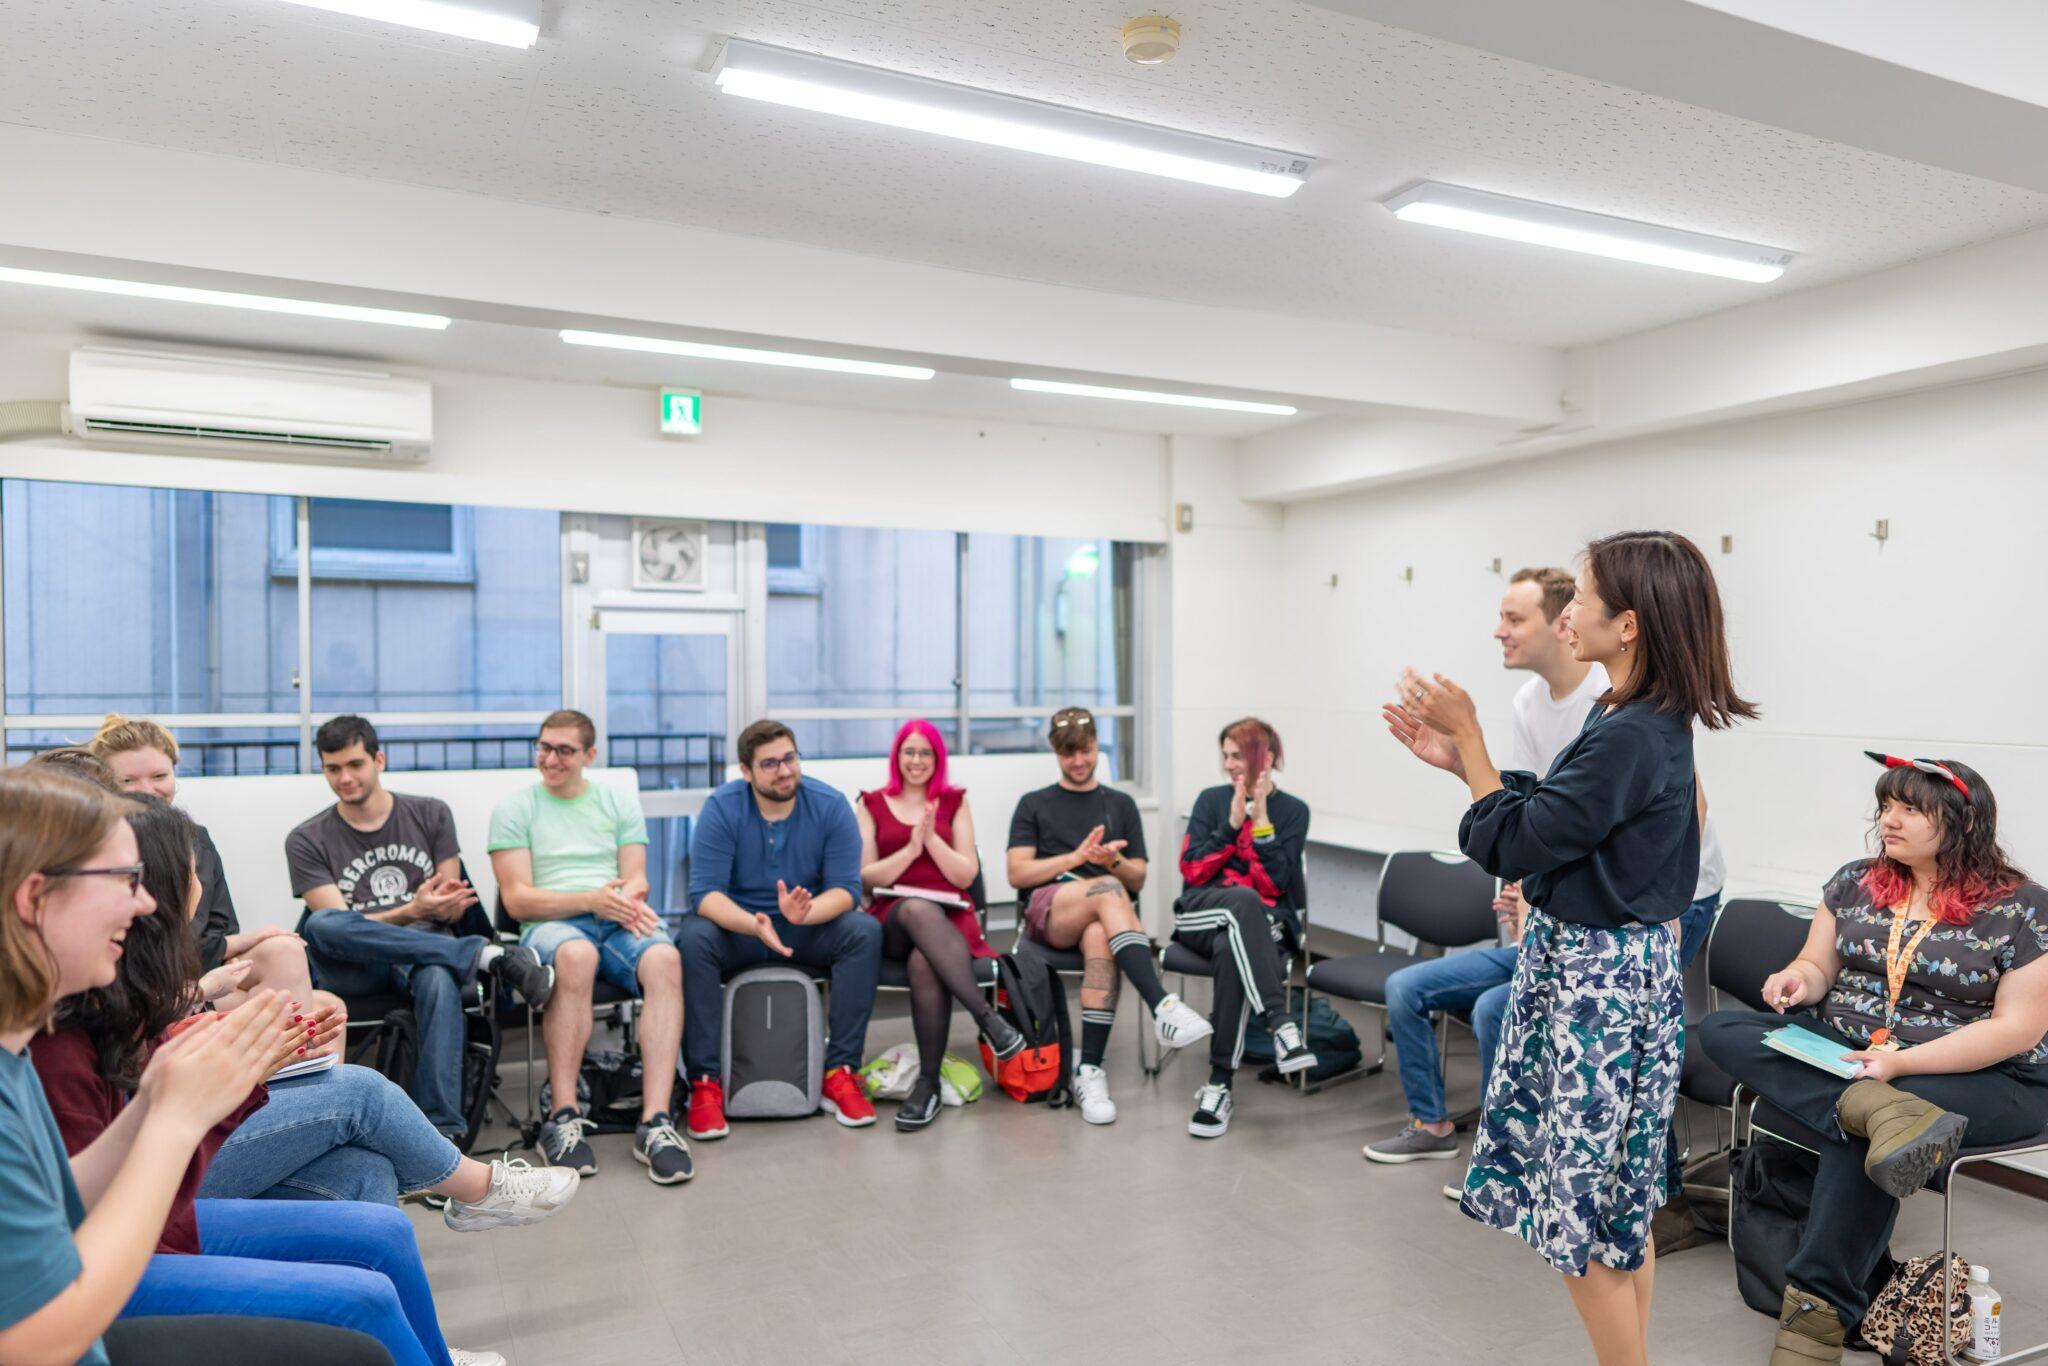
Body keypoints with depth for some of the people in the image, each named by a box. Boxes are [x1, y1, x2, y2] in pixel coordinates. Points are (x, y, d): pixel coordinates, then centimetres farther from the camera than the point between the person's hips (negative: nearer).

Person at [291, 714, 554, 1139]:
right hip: (353, 970, 0)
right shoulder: (307, 841, 8)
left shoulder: (431, 814, 13)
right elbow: (337, 924, -5)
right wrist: (412, 911, -22)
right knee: (320, 925, -35)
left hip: (426, 951, 0)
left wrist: (445, 904, -15)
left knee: (438, 979, -38)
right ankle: (485, 955, -32)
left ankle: (443, 1129, -39)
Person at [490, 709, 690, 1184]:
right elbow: (517, 899, 0)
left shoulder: (620, 802, 19)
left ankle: (656, 1121, -36)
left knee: (664, 958, -33)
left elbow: (636, 878, 10)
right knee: (576, 954, -39)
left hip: (617, 922, 2)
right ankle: (564, 1117, -31)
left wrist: (628, 898, -16)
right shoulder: (514, 809, 11)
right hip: (550, 925, -2)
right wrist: (590, 900, -15)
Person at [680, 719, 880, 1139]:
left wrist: (804, 913, -37)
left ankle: (840, 1073, -21)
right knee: (692, 939, -32)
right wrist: (753, 924, -40)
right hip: (736, 925, -1)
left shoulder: (830, 805, -10)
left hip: (809, 929, 1)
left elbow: (846, 889, -14)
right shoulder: (721, 809, -12)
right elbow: (705, 893, -19)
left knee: (865, 931, -27)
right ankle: (704, 1083, -25)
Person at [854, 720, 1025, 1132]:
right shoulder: (872, 805, 16)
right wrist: (911, 848, -8)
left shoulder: (954, 802, 17)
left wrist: (932, 839, -6)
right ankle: (988, 1018, -45)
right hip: (893, 920, 0)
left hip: (948, 919, 1)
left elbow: (967, 875, 8)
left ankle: (929, 1082, -33)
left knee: (924, 962, -37)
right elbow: (866, 877, 6)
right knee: (918, 908, -40)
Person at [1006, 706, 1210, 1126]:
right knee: (1106, 889, -36)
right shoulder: (1034, 804, 20)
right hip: (1047, 910, -1)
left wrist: (1112, 861, -6)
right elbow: (1017, 874, 6)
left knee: (1101, 941, -38)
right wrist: (1076, 857, -7)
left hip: (1103, 916, 1)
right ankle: (1163, 1005, -48)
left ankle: (1090, 1071, -40)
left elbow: (1137, 879, 16)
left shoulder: (1121, 804, 24)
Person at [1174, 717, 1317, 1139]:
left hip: (1262, 922, 0)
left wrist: (1259, 816, -9)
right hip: (1199, 915, 1)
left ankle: (1219, 1084, -37)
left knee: (1231, 950, -38)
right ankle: (1281, 1026, -49)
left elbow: (1276, 883, -3)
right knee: (1243, 899, -37)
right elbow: (1192, 870, 2)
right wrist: (1232, 823, -8)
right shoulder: (1211, 800, 12)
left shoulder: (1293, 811, 9)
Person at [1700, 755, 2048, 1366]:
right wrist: (1798, 980, -14)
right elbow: (1818, 966, 13)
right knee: (1721, 1029, -19)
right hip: (1840, 1052, 6)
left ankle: (1819, 1311, -27)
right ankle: (1883, 1112, -39)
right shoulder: (1854, 882, 9)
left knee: (1855, 1134, -36)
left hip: (1976, 1074, -5)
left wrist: (1902, 1062, -23)